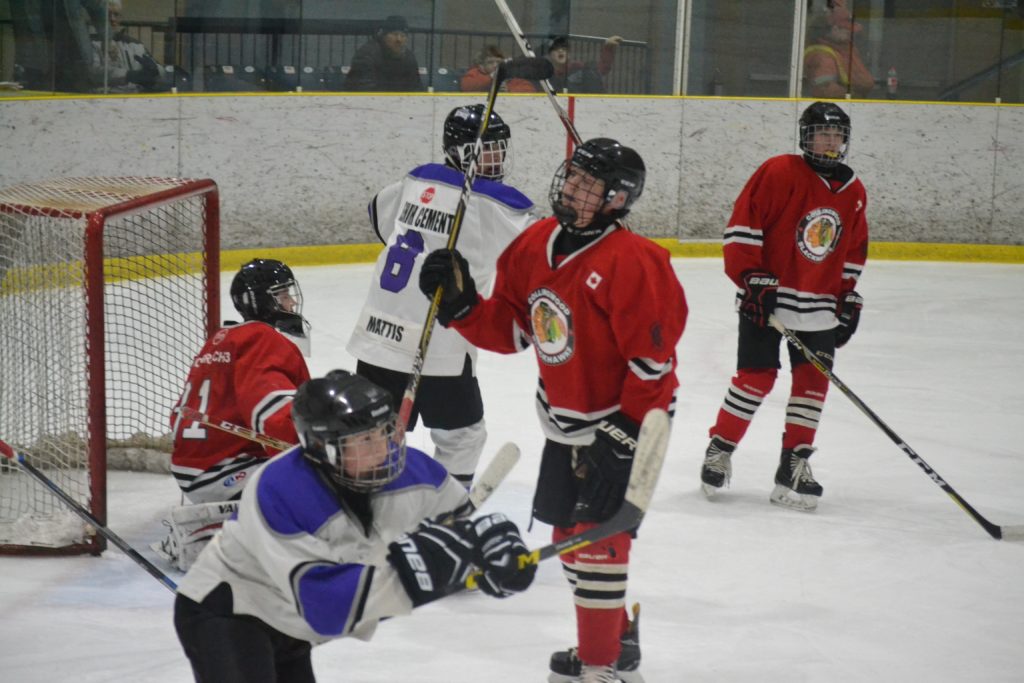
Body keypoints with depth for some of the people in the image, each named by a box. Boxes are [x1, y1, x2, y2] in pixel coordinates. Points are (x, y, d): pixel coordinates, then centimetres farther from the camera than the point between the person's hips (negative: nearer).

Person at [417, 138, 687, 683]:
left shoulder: (631, 262, -23)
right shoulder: (536, 245, 1)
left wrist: (627, 429, -21)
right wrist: (460, 305, -8)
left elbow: (653, 357, -22)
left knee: (598, 536, -9)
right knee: (569, 532, 17)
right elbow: (509, 330, 8)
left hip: (622, 423, -8)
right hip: (564, 423, 8)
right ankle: (615, 635, 36)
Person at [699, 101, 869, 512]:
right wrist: (753, 279, -16)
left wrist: (849, 301, 14)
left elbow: (853, 253, 19)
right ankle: (719, 450, 11)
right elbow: (742, 227, -12)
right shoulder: (779, 173, -10)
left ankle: (794, 465, 9)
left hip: (818, 305, 5)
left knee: (813, 381, 1)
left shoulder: (854, 192, 10)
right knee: (756, 378, -6)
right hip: (765, 296, -5)